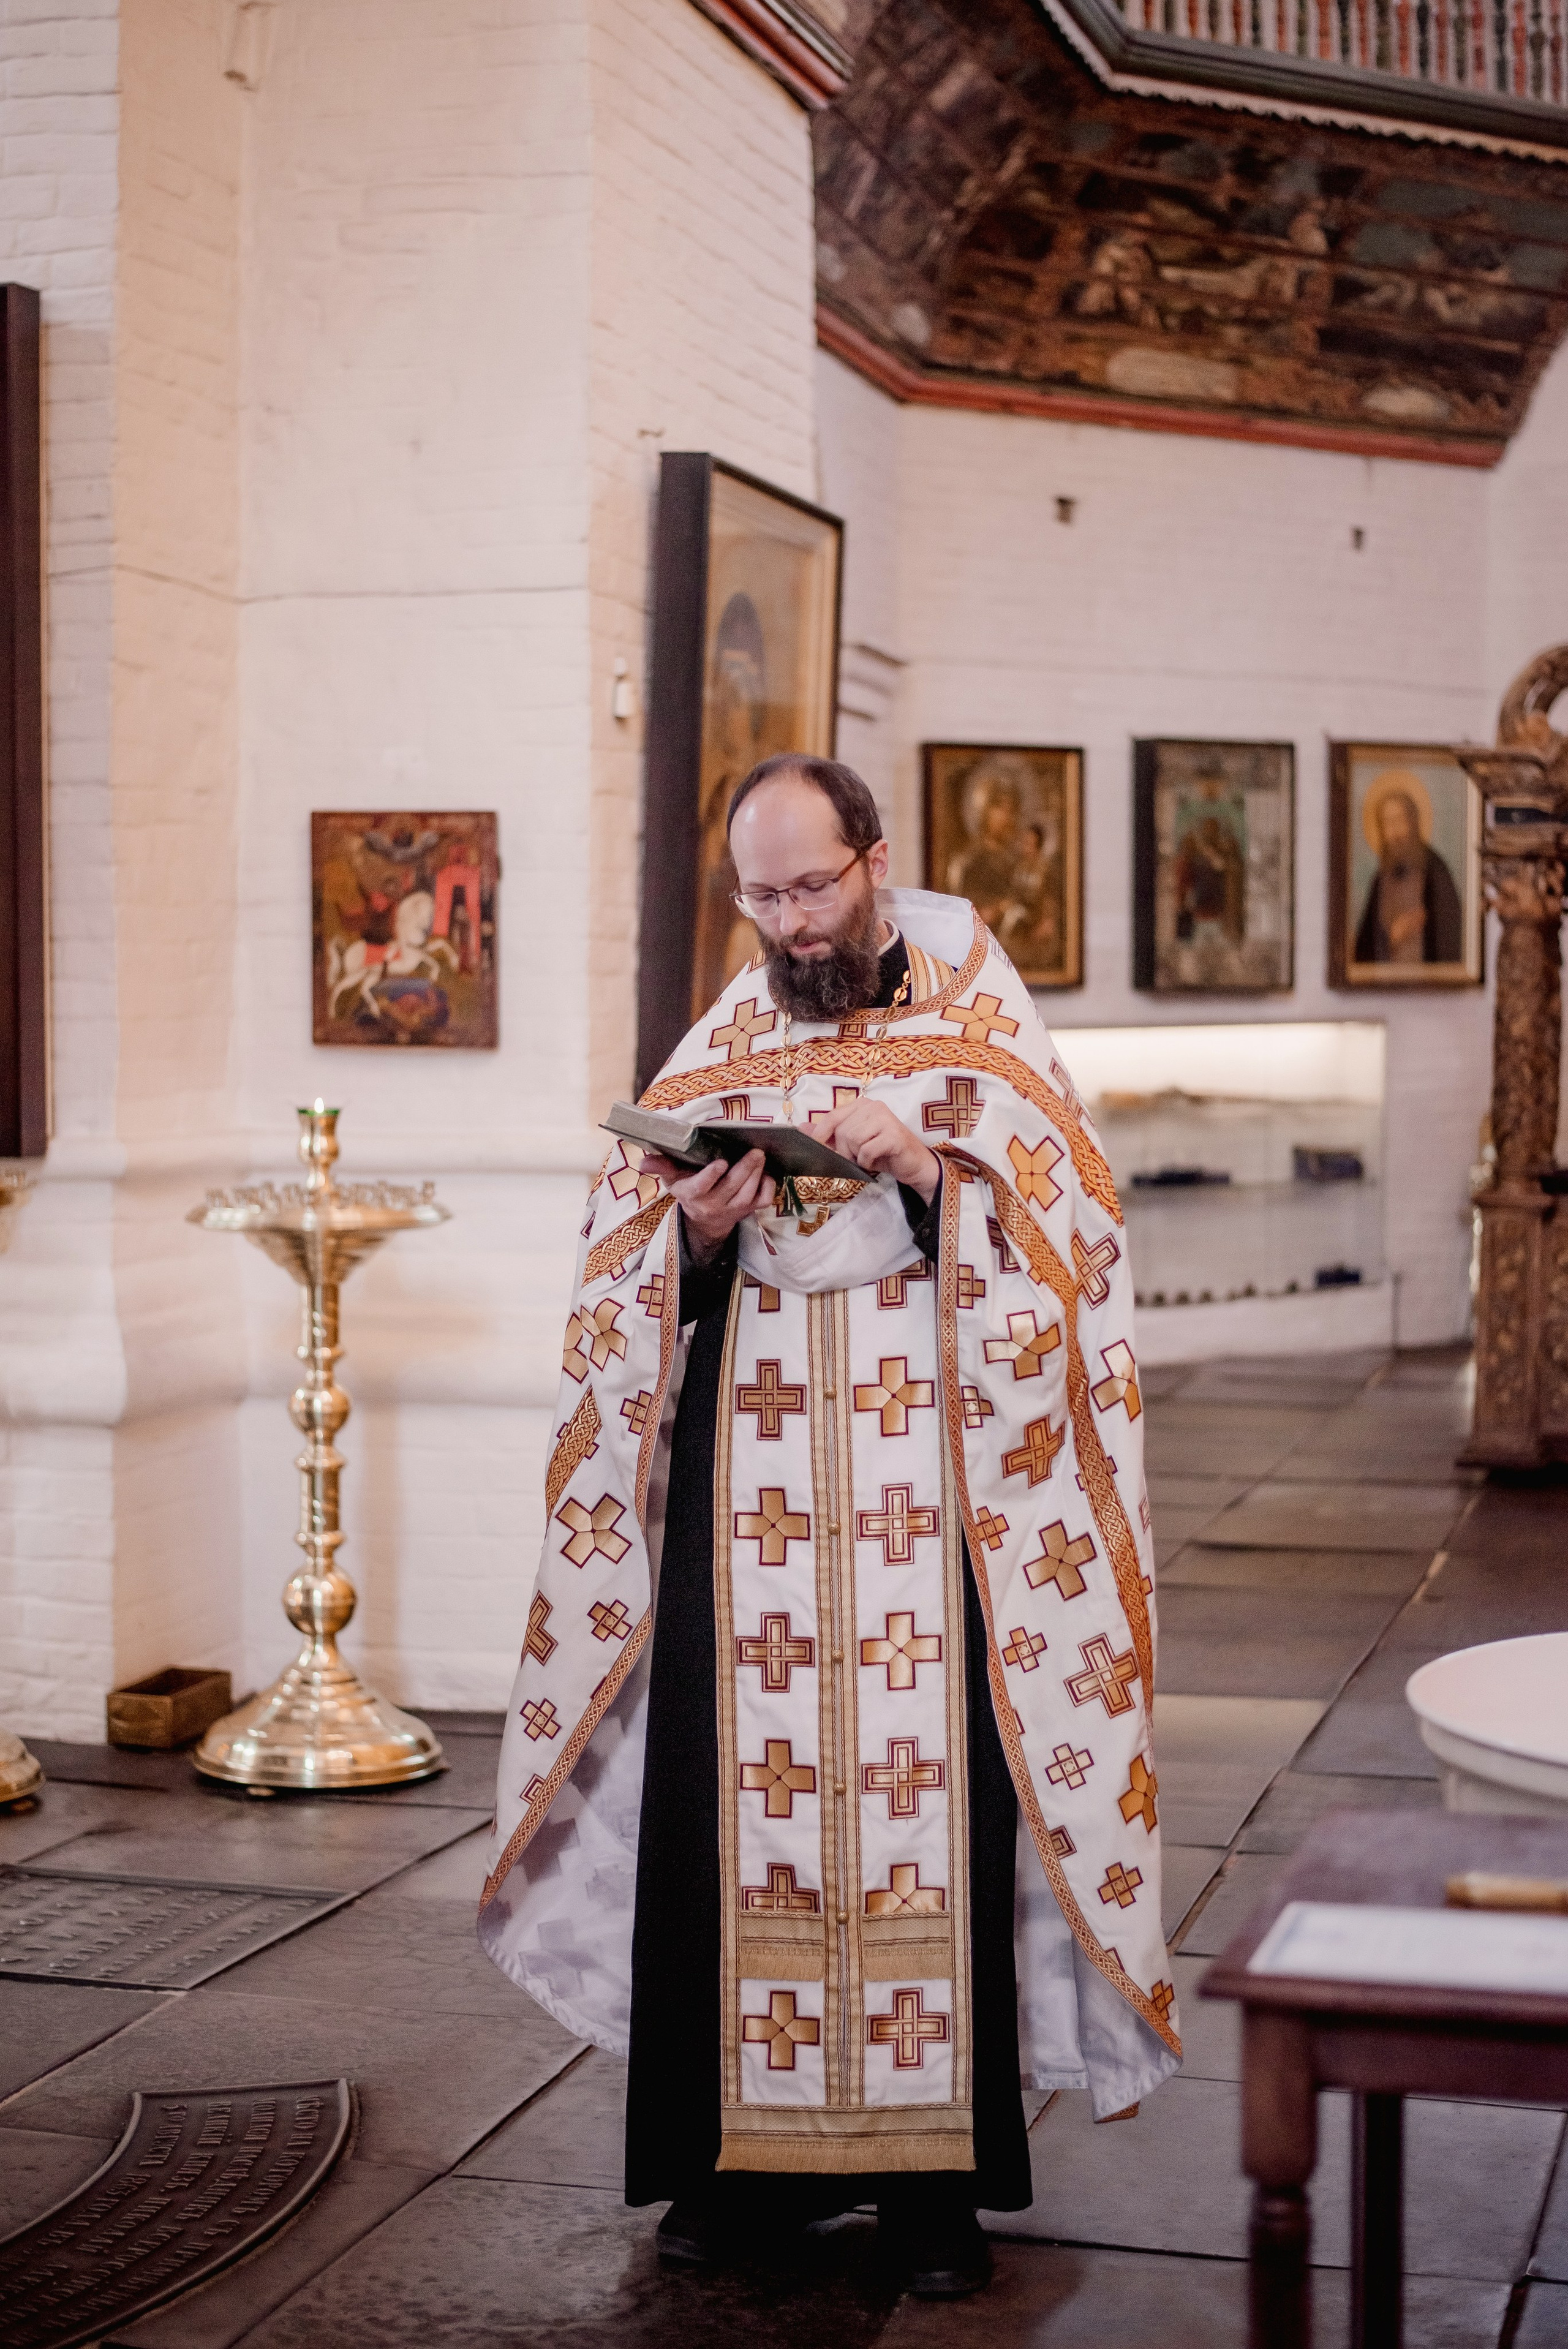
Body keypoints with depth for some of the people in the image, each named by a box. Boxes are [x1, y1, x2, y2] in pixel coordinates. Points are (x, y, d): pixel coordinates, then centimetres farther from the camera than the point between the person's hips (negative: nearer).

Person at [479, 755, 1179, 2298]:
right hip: (748, 1465, 3)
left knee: (931, 1791, -6)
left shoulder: (977, 1026, 6)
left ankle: (937, 2170, 3)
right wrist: (696, 1230, -9)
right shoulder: (721, 1044, 14)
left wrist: (921, 1164, -15)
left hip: (925, 1476, -2)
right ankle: (751, 2148, 9)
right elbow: (638, 1270, 12)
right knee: (735, 1789, -1)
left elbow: (1061, 1232, -1)